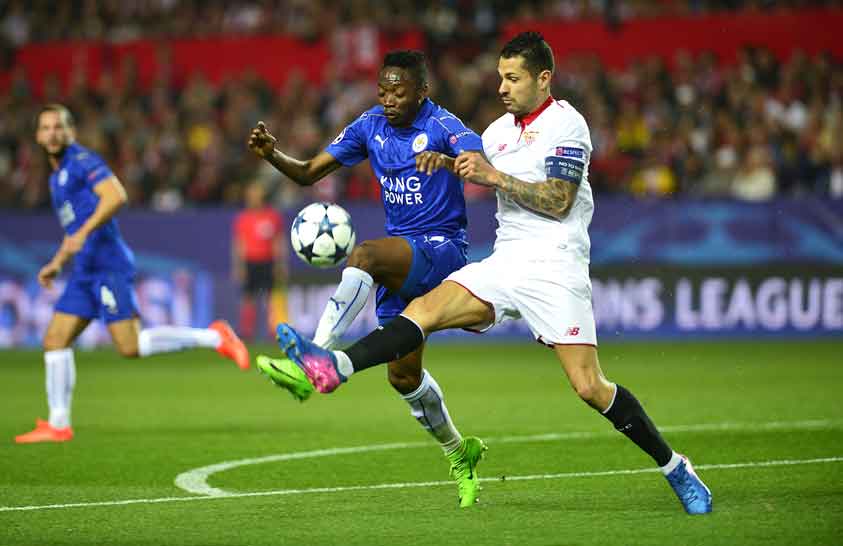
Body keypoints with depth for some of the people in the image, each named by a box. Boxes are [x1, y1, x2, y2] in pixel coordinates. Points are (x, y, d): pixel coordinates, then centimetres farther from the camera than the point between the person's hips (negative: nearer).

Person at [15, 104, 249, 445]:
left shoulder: (82, 161, -5)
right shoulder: (57, 176, 23)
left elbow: (116, 196, -21)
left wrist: (83, 234, -26)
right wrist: (57, 263, 27)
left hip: (107, 263, -9)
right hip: (85, 271, 9)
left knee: (130, 346, -16)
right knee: (55, 340, 3)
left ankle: (214, 337, -8)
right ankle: (58, 425, 6)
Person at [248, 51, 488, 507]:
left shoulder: (441, 125, -12)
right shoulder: (370, 126, 6)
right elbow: (310, 173, 6)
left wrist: (446, 159, -52)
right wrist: (271, 155, -14)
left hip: (442, 248, -7)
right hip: (401, 263, 7)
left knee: (364, 255, -36)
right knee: (402, 375, 11)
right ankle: (458, 452, 34)